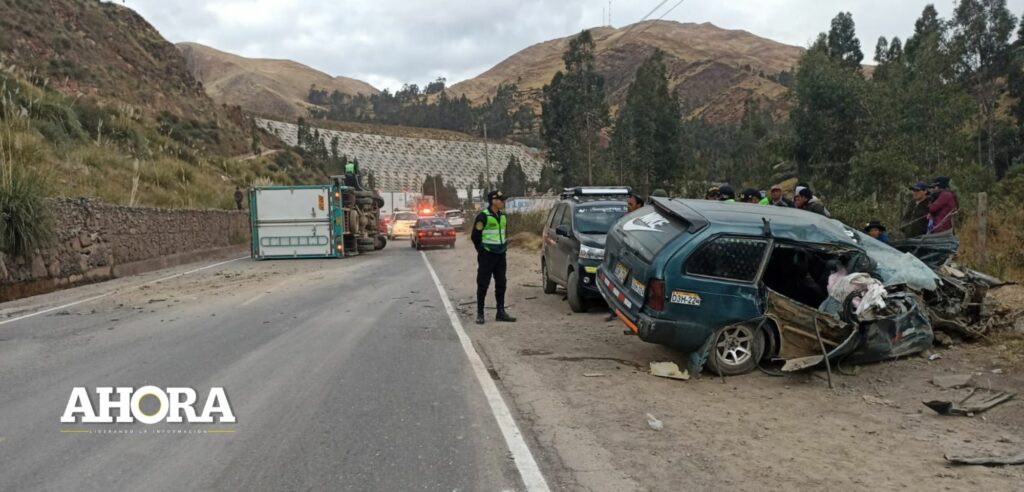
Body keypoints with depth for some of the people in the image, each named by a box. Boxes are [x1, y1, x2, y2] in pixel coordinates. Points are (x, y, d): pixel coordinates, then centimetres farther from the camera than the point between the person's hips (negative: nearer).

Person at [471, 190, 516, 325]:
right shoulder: (483, 216, -14)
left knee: (501, 284, 8)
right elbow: (475, 236, -10)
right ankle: (480, 313, 6)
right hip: (487, 256, -7)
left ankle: (501, 312, 15)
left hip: (500, 255, 7)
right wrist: (482, 251, -5)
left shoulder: (503, 216, 9)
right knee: (483, 285, -1)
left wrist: (504, 247, 16)